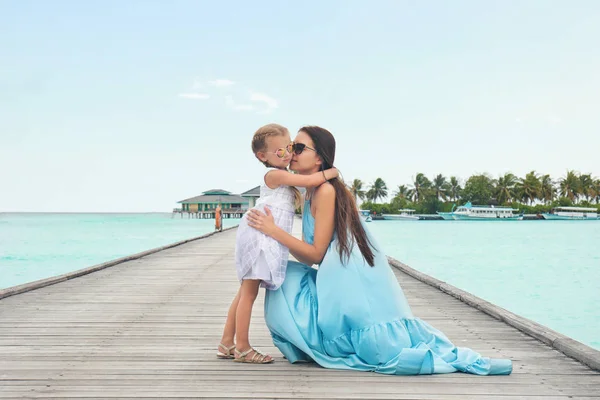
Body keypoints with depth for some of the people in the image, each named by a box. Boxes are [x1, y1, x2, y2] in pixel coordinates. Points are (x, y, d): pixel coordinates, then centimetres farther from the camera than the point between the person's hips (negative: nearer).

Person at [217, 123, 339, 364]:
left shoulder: (284, 177, 19)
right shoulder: (276, 174, -10)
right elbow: (309, 181, -16)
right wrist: (332, 172, -4)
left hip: (266, 242, 10)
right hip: (260, 238, -10)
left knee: (245, 292, 13)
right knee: (249, 293, -5)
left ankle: (226, 344, 20)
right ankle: (242, 348, 0)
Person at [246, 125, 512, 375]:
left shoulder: (326, 191, -15)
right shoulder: (310, 194, 14)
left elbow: (316, 253, -15)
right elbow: (309, 256, 11)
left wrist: (273, 230, -15)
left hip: (351, 286, -9)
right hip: (341, 284, 9)